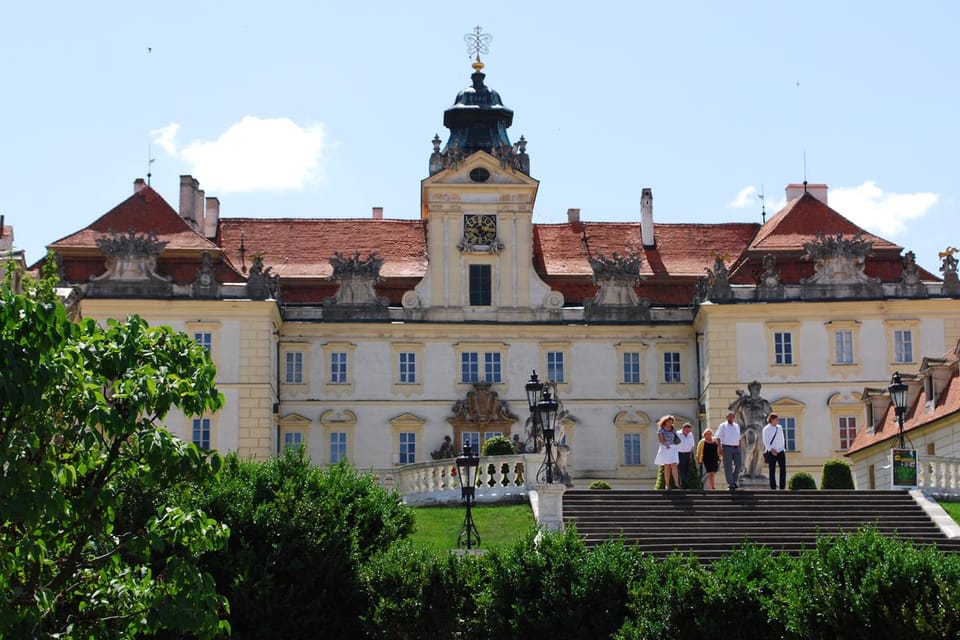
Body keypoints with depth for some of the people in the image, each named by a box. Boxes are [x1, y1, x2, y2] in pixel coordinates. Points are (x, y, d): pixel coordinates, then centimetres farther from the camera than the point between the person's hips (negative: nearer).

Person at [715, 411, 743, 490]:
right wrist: (720, 449, -11)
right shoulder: (723, 426, 1)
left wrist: (740, 449, 15)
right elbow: (718, 438, -2)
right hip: (727, 448, -4)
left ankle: (734, 481, 13)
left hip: (736, 448, 5)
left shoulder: (737, 426, 16)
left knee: (739, 464, -4)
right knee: (728, 467, -4)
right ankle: (730, 484, 0)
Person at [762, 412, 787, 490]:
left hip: (781, 452, 4)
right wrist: (771, 450, -17)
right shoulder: (766, 429, -4)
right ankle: (773, 488, 4)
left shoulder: (780, 428, 11)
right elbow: (765, 441, -8)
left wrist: (783, 448, 12)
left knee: (783, 469, -4)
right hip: (771, 453, -4)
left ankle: (782, 488, 1)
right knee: (772, 470, 0)